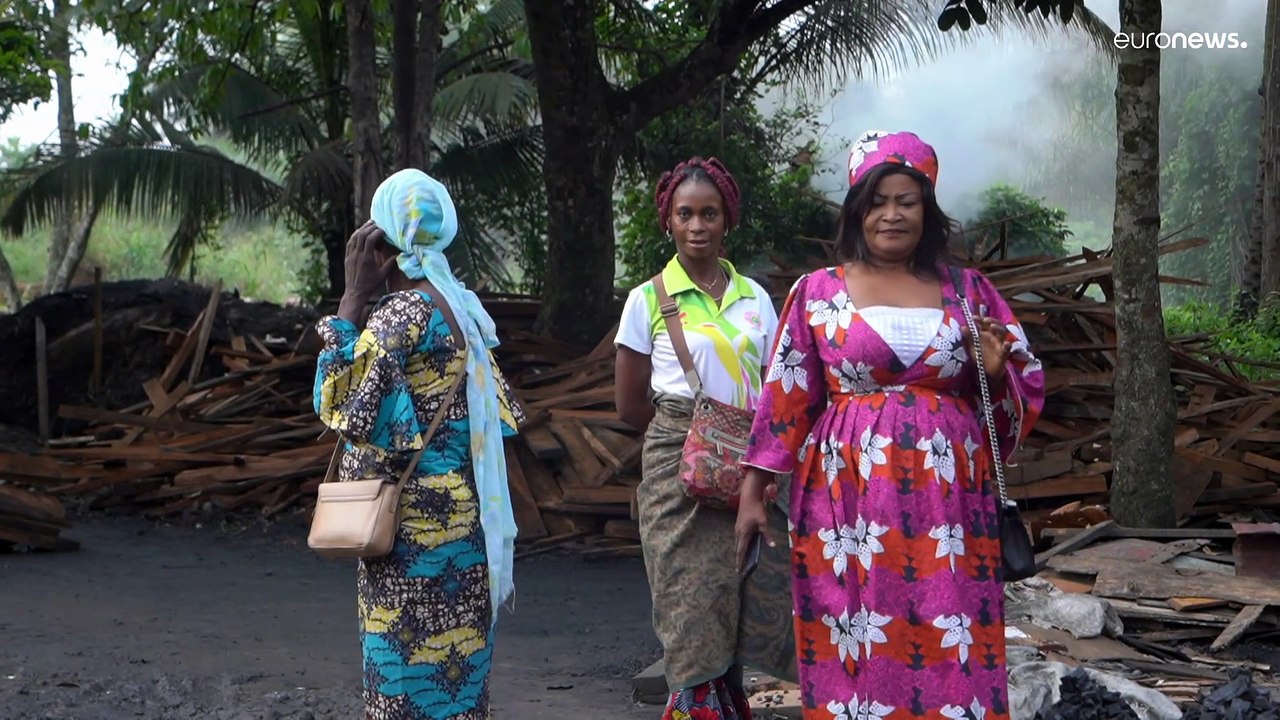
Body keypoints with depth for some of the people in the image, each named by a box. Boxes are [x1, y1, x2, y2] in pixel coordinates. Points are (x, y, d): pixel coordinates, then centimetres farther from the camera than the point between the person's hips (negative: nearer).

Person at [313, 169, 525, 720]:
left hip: (416, 523, -9)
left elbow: (339, 403, -20)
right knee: (449, 658, 16)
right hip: (455, 507, 9)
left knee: (411, 660, 1)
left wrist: (354, 294, -17)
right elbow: (499, 407, 13)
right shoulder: (458, 305, 10)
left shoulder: (405, 312, -17)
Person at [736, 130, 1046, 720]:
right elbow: (786, 397, 5)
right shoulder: (818, 292, 5)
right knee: (858, 645, 1)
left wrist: (996, 369, -8)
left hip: (947, 496, 1)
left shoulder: (968, 290, 9)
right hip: (850, 493, -1)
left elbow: (1022, 385, 14)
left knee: (951, 648, 0)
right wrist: (753, 490, 2)